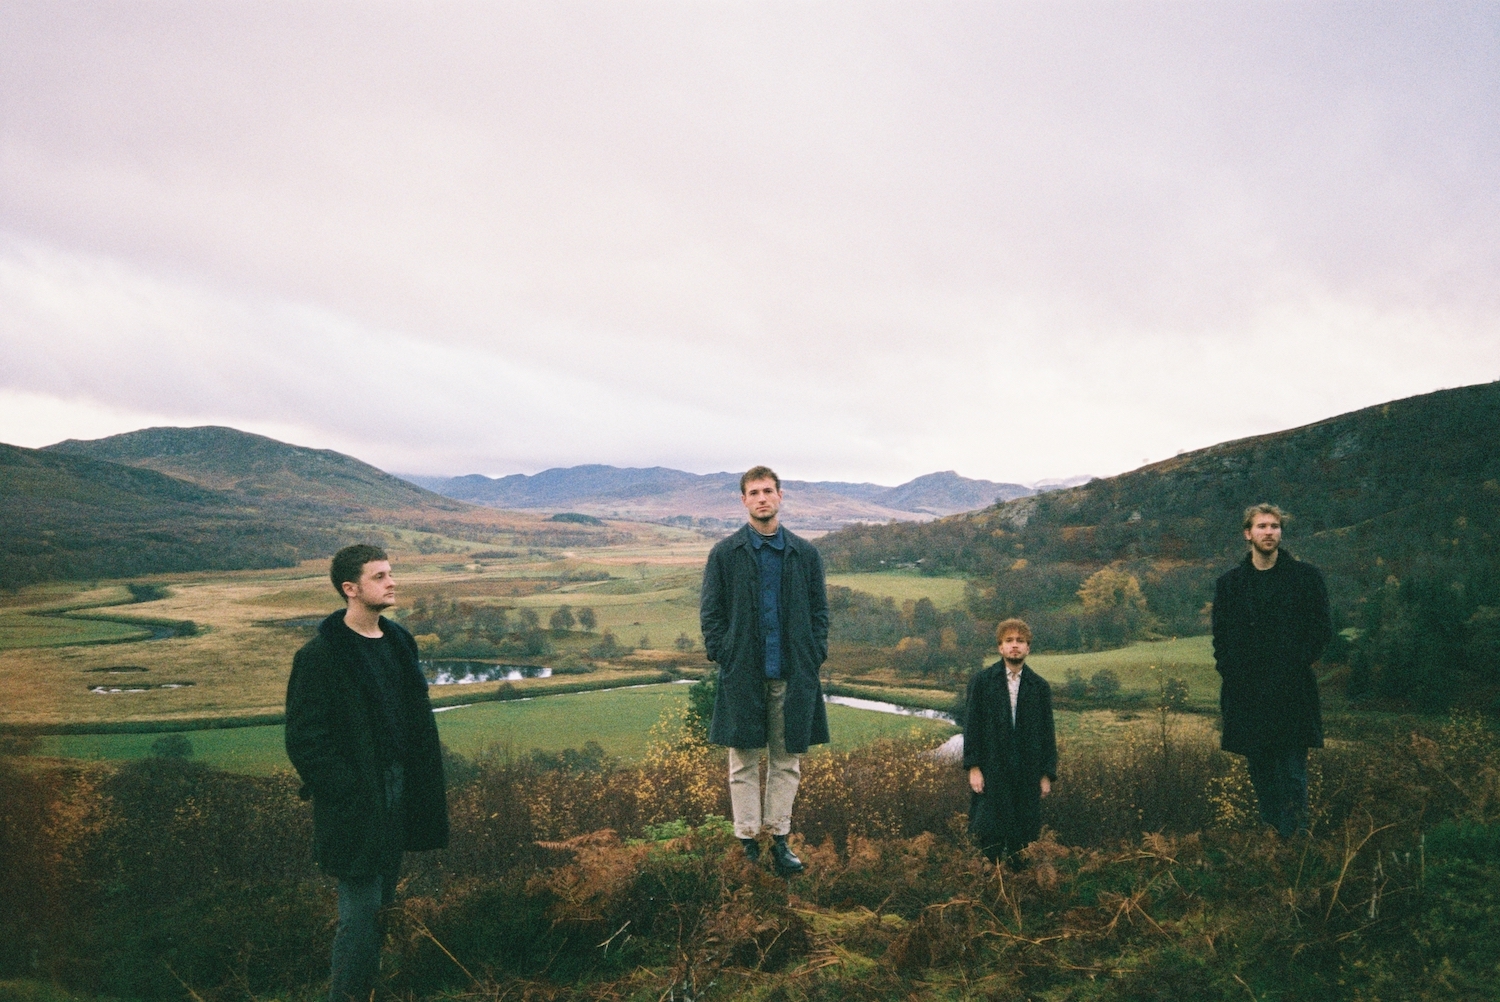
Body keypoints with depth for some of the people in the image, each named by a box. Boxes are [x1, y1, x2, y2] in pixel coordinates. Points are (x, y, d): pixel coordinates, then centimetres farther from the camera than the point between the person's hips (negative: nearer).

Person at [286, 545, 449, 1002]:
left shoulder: (398, 642, 9)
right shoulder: (320, 655, -13)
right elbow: (305, 740, -13)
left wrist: (423, 785, 8)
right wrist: (348, 793, -15)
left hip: (398, 795, 7)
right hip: (356, 804, -7)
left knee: (382, 901, 15)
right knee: (361, 909, -4)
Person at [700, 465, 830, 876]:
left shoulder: (805, 554, 7)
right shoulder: (725, 553, 3)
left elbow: (820, 611, 9)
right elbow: (710, 612, 3)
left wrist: (814, 657, -3)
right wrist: (723, 656, -8)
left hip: (793, 674, 2)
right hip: (742, 673, -1)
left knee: (787, 759, 8)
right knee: (744, 760, 5)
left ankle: (780, 839, 19)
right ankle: (748, 843, 14)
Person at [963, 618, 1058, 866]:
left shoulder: (1040, 687, 7)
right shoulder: (981, 681, 2)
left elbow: (1048, 732, 9)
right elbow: (971, 725, -1)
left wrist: (1047, 774, 4)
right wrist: (973, 768, -8)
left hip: (1028, 775, 2)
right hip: (991, 771, -2)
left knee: (1024, 838, 5)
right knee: (988, 837, 0)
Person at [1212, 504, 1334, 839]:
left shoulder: (1305, 577, 5)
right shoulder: (1229, 584, 12)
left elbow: (1323, 629, 4)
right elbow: (1221, 639, 12)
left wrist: (1297, 664, -7)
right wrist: (1231, 674, -1)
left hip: (1291, 694, -2)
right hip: (1247, 695, 3)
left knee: (1292, 774, -4)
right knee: (1261, 773, 8)